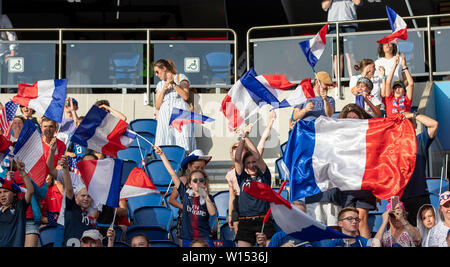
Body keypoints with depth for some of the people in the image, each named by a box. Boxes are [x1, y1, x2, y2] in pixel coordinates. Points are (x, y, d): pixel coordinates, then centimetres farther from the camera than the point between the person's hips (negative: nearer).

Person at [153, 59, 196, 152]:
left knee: (183, 147, -18)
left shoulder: (181, 77, 13)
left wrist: (173, 84, -4)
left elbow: (185, 96, -1)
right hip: (165, 116, 4)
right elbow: (157, 106, 16)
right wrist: (164, 89, 6)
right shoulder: (160, 85, 26)